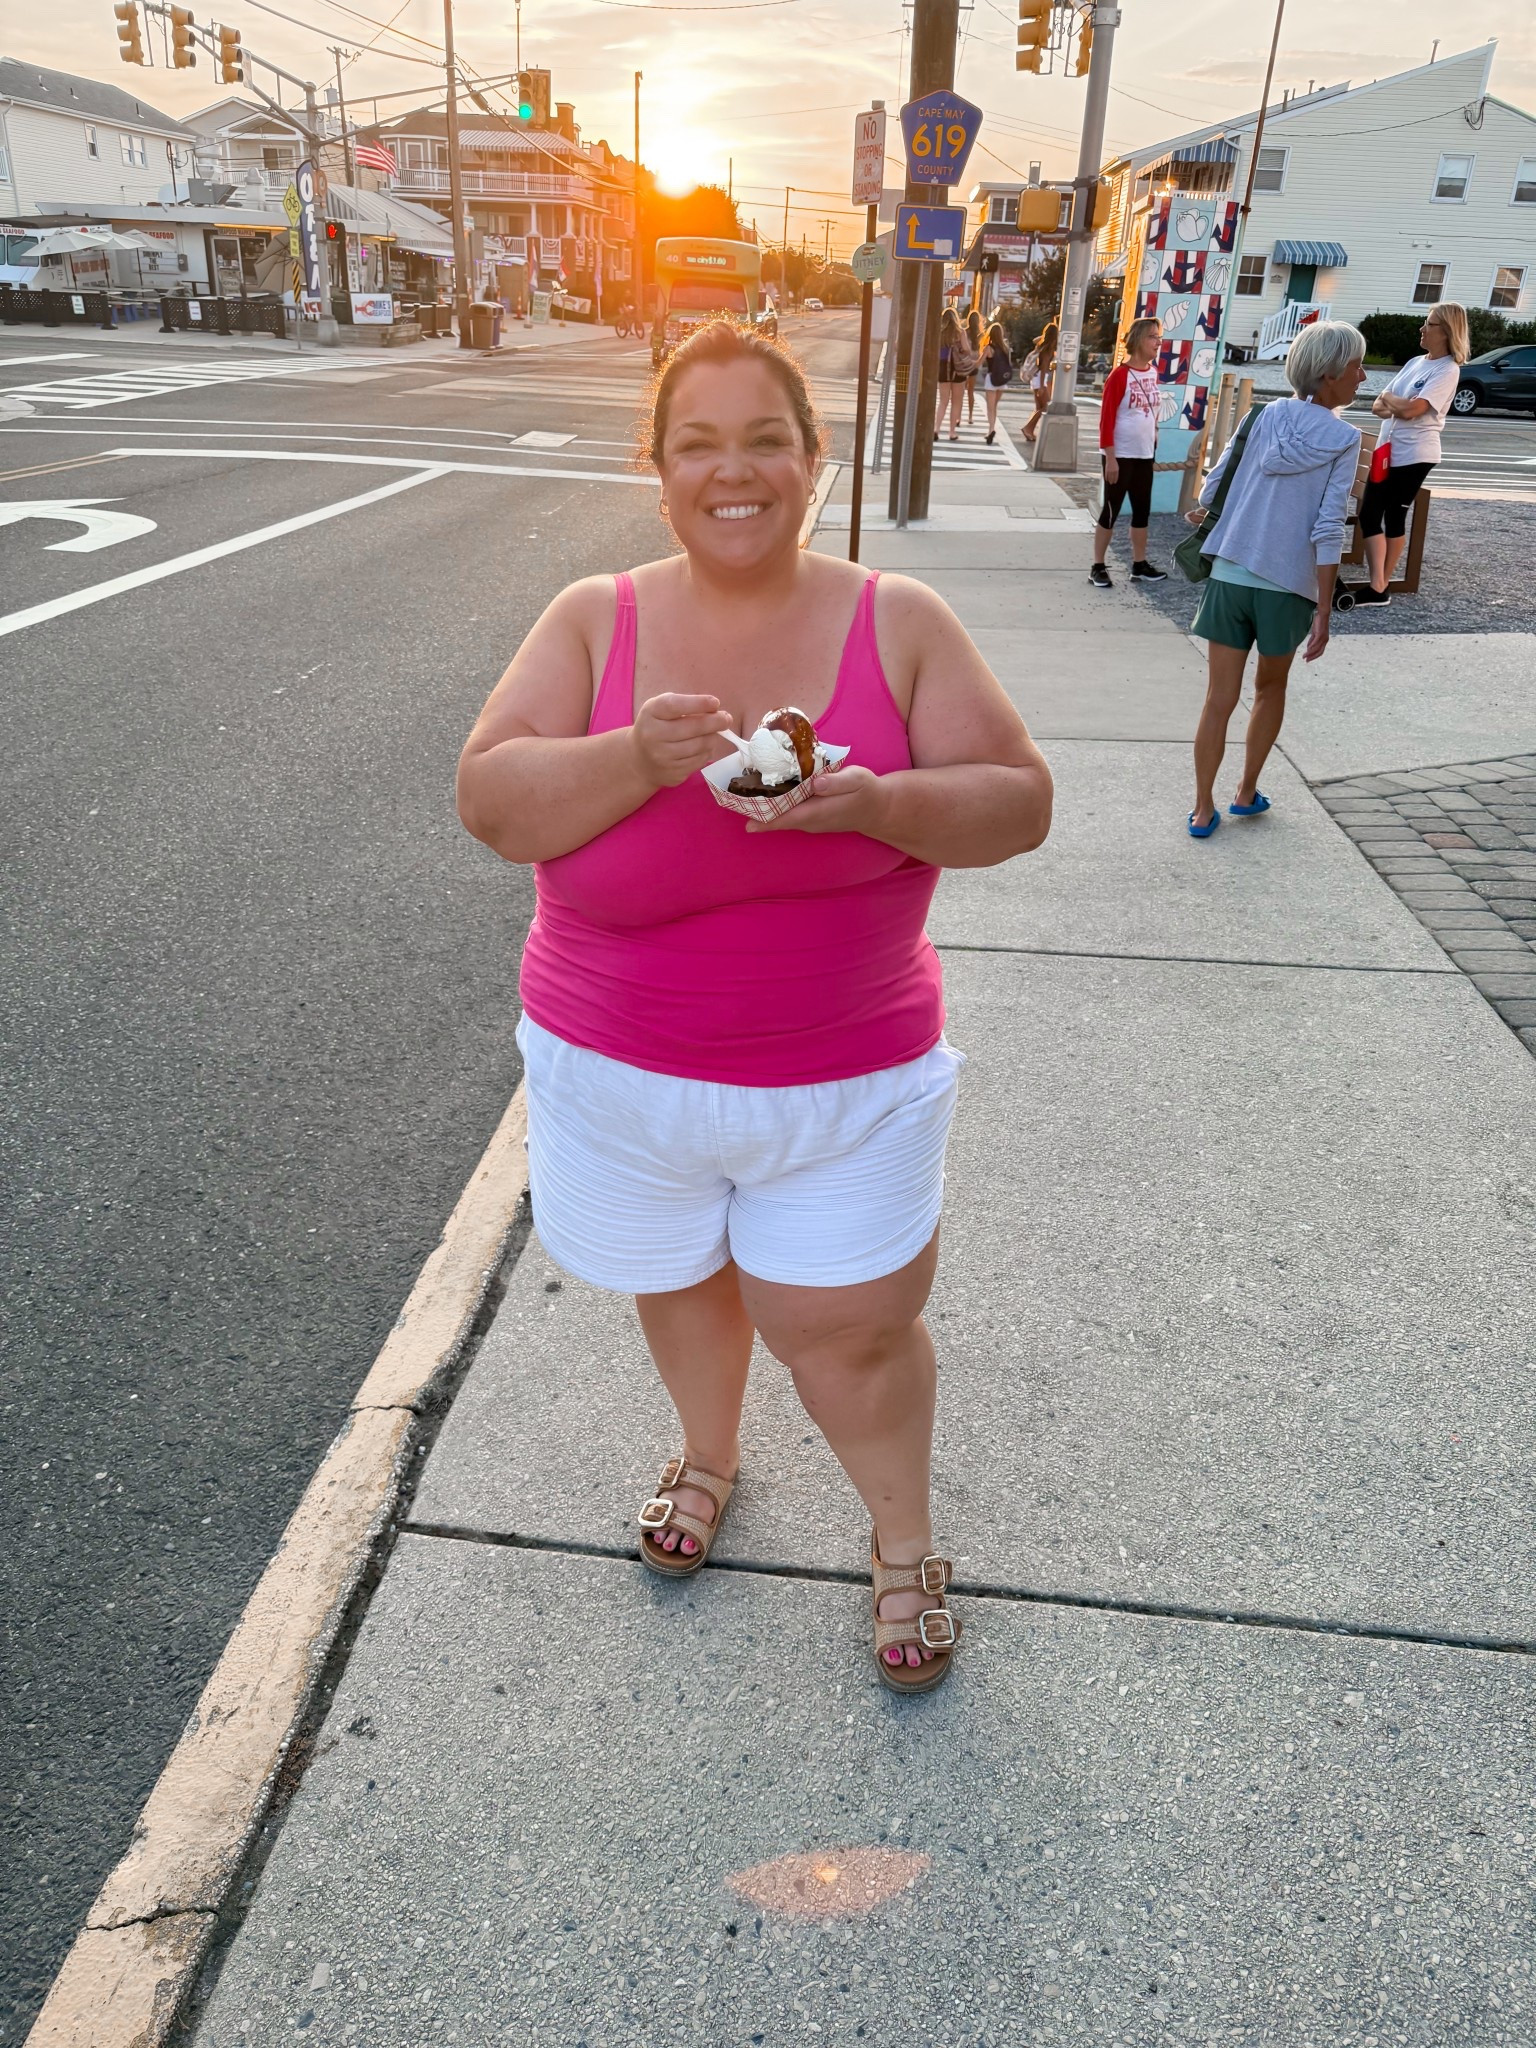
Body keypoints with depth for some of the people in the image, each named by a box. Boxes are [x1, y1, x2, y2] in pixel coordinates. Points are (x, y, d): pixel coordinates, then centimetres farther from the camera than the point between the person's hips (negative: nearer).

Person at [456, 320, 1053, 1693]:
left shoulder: (900, 623, -6)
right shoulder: (596, 619, -4)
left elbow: (1019, 804, -7)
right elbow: (490, 800, -11)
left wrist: (876, 801, -26)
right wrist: (639, 758, -29)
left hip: (849, 1080, -2)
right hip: (620, 1072, 2)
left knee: (846, 1325, 7)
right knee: (678, 1278, 23)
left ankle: (905, 1540, 37)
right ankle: (710, 1460, 55)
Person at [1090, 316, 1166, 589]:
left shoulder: (1153, 372, 8)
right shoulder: (1120, 374, -13)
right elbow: (1106, 418, -15)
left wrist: (1154, 450, 16)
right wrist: (1110, 458, -18)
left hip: (1145, 455, 7)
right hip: (1120, 456, -7)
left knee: (1142, 510, 11)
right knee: (1111, 511, 0)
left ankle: (1139, 566, 20)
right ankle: (1098, 567, 8)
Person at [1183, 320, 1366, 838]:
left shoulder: (1266, 415, 3)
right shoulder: (1344, 439, -6)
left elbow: (1213, 482, 10)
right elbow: (1328, 531, -12)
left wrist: (1200, 514, 34)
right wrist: (1323, 612, -9)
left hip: (1229, 576, 2)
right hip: (1286, 586, -2)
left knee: (1220, 698, 6)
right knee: (1270, 689, 20)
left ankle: (1203, 808, 10)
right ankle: (1247, 792, 28)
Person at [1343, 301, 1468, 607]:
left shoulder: (1447, 370, -11)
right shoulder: (1415, 362, 14)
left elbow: (1412, 409, -22)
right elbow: (1379, 405, 11)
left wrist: (1387, 398, -4)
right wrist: (1391, 407, -11)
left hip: (1414, 455, -8)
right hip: (1387, 450, 8)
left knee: (1394, 517, -3)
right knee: (1368, 514, 3)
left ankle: (1381, 586, 6)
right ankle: (1377, 586, 9)